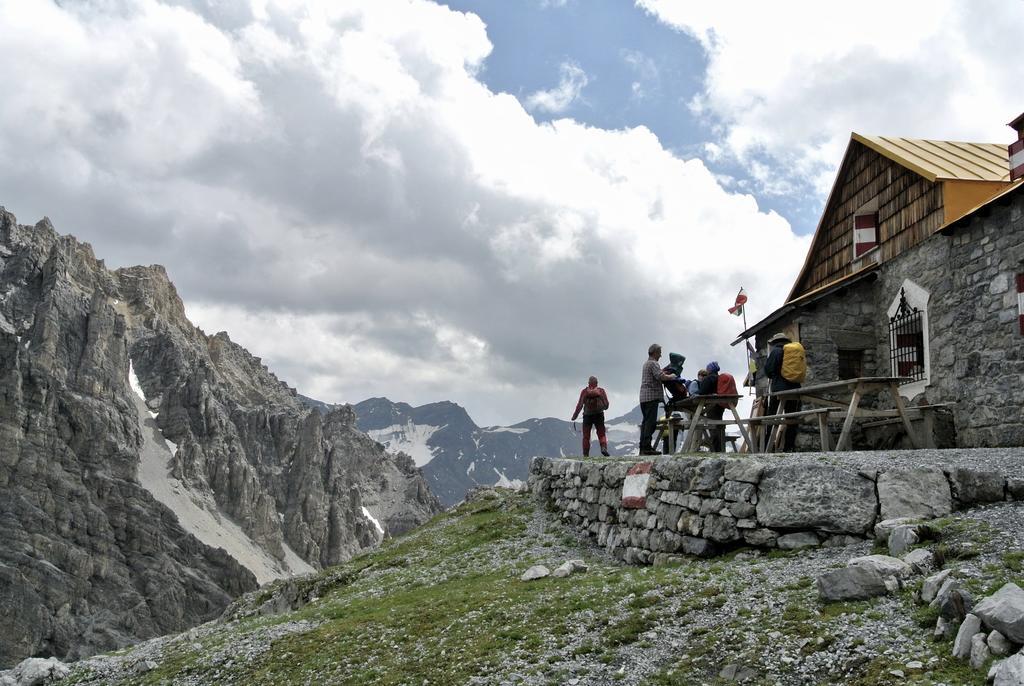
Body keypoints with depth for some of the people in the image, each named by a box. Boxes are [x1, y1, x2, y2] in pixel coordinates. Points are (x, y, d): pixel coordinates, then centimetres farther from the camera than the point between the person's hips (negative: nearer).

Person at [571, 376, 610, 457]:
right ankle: (604, 448, -14)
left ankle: (586, 454, 4)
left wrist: (575, 415, 0)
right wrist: (603, 408, 26)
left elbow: (580, 405, -6)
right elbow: (606, 404, 4)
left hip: (587, 415, 0)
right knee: (601, 434, 9)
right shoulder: (601, 391, 2)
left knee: (586, 436, 7)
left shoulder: (584, 391, -1)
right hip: (599, 415, 0)